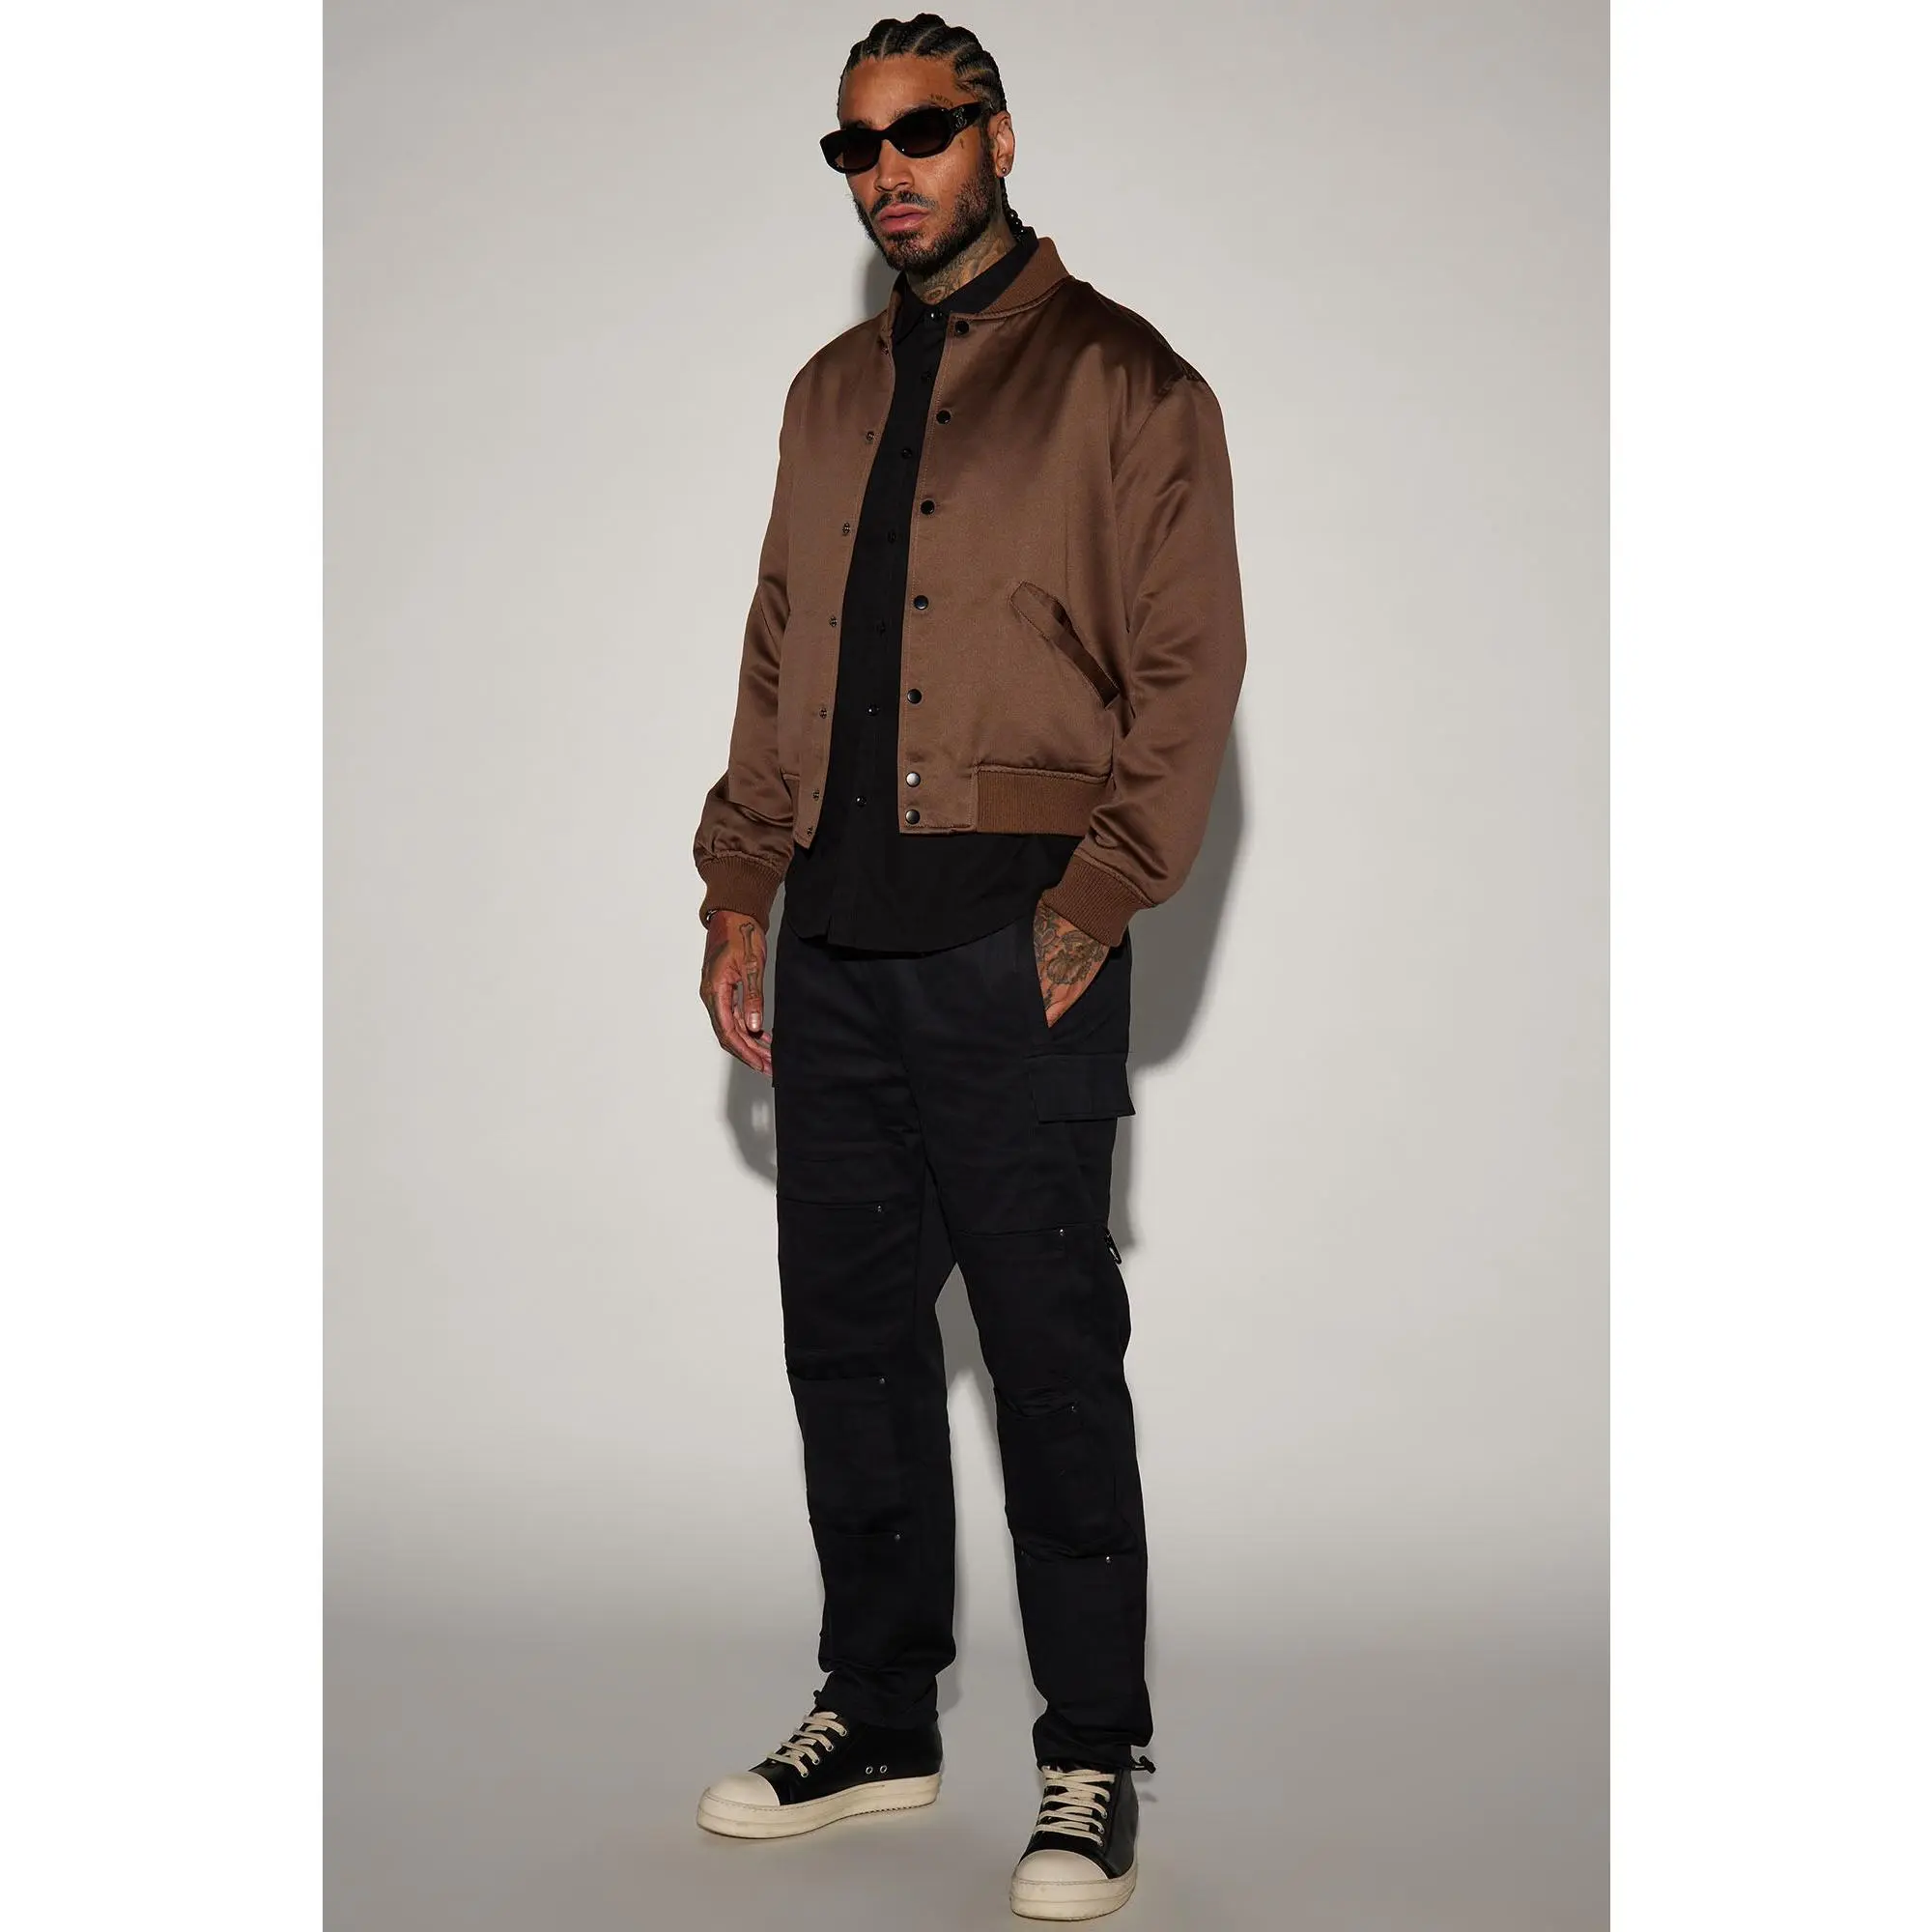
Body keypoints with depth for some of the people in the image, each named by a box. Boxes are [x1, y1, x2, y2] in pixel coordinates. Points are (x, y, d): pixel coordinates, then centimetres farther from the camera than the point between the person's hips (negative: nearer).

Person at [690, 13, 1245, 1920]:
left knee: (1050, 1353, -1)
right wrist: (739, 886, 9)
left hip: (1009, 940, -6)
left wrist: (1096, 902, -12)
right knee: (846, 1332, 10)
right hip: (836, 939, 6)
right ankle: (874, 1717, 24)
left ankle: (1091, 1763, 11)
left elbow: (1189, 668, -4)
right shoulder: (831, 392, 18)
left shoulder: (1122, 383, 0)